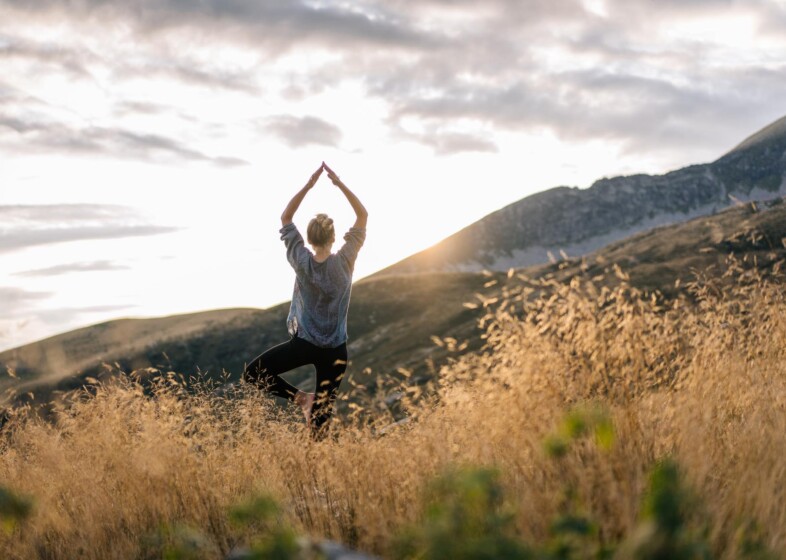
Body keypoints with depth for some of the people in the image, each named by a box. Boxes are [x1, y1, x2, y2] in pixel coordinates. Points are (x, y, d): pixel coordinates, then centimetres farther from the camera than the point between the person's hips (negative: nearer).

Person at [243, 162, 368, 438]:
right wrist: (339, 184, -4)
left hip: (304, 343, -2)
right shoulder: (344, 261, -8)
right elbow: (363, 215, 0)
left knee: (252, 373, 8)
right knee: (322, 413, 5)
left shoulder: (302, 262, -8)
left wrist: (309, 185, -3)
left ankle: (300, 397, -6)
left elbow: (285, 217, 2)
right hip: (335, 350, 2)